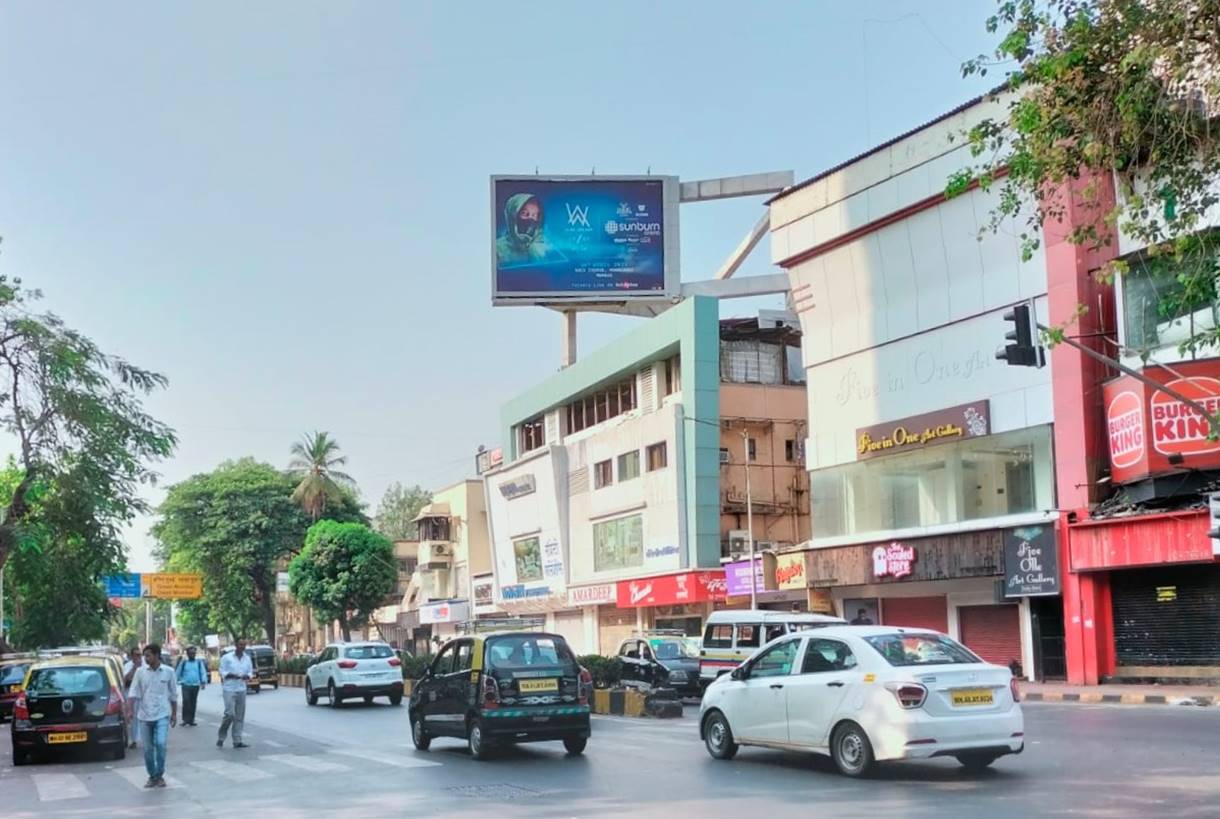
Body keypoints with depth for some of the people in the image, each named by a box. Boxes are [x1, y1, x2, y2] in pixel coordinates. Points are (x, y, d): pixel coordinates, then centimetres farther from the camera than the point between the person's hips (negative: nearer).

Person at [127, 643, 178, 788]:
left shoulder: (168, 672, -1)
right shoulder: (140, 672, 1)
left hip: (162, 715, -2)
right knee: (147, 748, 6)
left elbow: (173, 695, 7)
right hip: (144, 715, 2)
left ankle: (160, 775, -1)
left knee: (160, 744, -16)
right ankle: (152, 776, 20)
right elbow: (134, 693, 1)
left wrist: (174, 714, 8)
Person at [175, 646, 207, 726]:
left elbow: (203, 673, 3)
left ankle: (191, 720, 12)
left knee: (193, 703, 6)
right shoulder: (184, 662, 4)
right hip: (186, 685, -2)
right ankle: (185, 719, -10)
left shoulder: (199, 662, 7)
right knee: (186, 701, -15)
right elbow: (178, 673, 11)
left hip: (195, 686, 2)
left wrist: (203, 683, -7)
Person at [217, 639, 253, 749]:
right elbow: (222, 672, -3)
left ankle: (237, 741, 6)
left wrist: (247, 676, -10)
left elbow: (250, 672, 13)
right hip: (229, 689, -5)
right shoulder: (227, 657, -1)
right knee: (230, 714, -12)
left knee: (240, 716, 2)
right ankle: (221, 738, 6)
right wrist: (232, 675, -19)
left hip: (242, 689, 5)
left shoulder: (247, 658, 12)